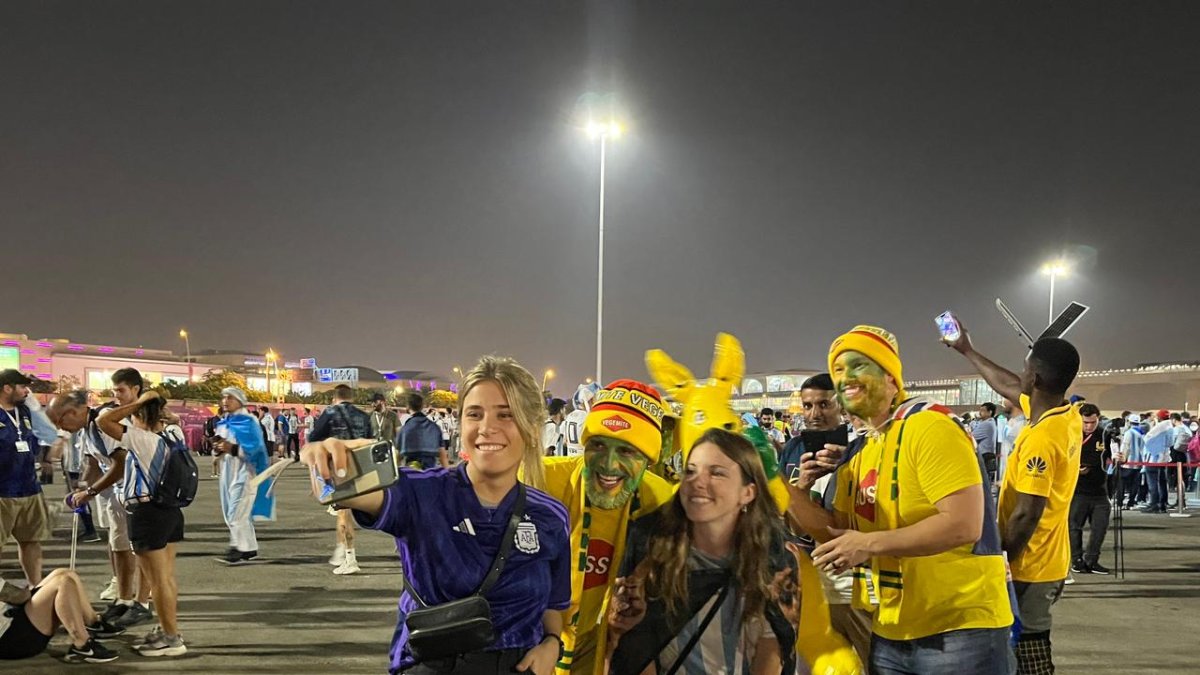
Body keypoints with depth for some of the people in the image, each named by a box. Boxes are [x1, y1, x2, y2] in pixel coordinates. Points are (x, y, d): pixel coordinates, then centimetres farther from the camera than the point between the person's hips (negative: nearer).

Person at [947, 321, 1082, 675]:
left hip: (1029, 568, -9)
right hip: (1048, 561, 9)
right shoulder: (1068, 415, 2)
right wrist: (966, 350, 26)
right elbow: (1008, 388, 18)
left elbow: (1026, 516, -25)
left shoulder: (1041, 438, -26)